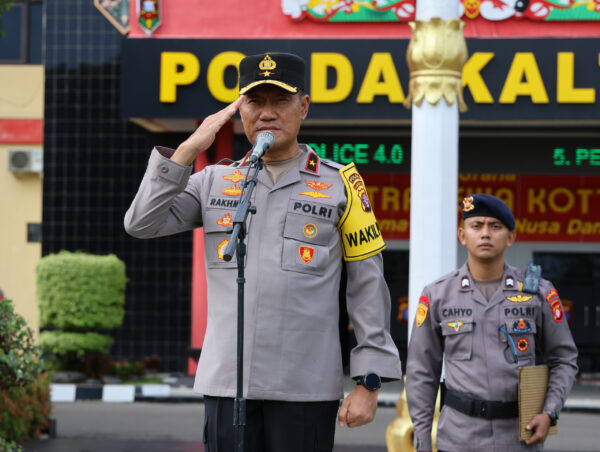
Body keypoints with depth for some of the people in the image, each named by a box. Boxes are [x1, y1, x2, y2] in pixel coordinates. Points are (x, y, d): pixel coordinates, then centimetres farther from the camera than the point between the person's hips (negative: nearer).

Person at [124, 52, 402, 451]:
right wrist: (188, 149, -4)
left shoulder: (339, 184, 6)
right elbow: (141, 223, 2)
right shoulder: (215, 182, 14)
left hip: (307, 388, -2)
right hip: (227, 384, 2)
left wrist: (369, 382, -4)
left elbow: (367, 286, 3)